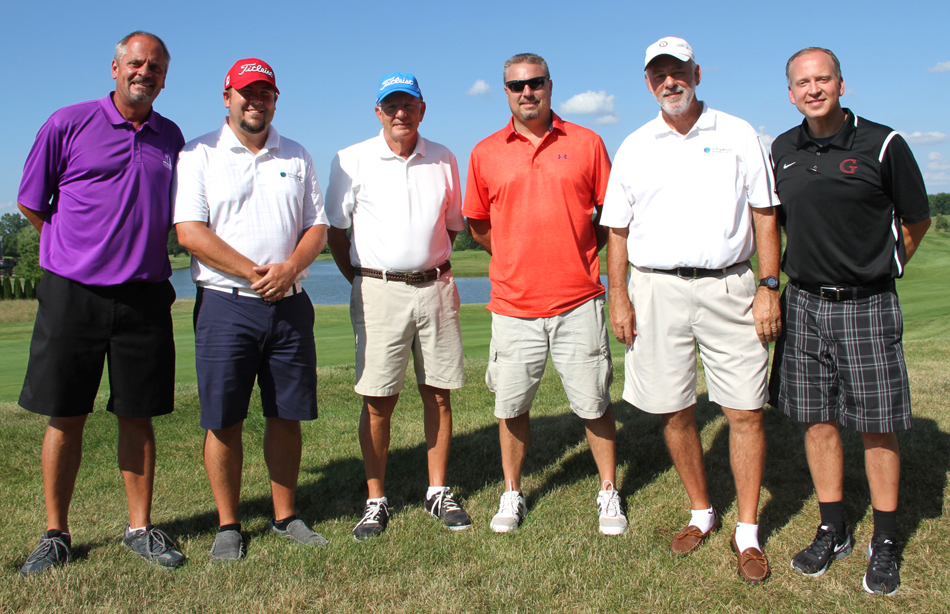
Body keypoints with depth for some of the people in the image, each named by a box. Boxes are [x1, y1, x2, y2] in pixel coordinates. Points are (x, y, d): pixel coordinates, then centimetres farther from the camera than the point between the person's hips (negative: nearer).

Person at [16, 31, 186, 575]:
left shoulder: (171, 138, 11)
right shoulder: (68, 124, 1)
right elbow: (31, 204, 8)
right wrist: (77, 251, 9)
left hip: (144, 295, 2)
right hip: (72, 291, -2)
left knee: (138, 415, 6)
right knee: (65, 416, 4)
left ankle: (141, 527, 18)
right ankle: (56, 534, 18)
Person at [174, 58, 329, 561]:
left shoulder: (297, 158, 15)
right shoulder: (198, 154, 3)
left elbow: (317, 226, 11)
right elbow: (189, 230, -7)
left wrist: (290, 268, -9)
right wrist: (253, 273, -14)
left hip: (290, 305, 3)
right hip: (225, 305, -3)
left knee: (287, 416, 8)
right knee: (224, 421, 1)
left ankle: (285, 515, 22)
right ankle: (228, 525, 16)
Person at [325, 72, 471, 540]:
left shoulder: (443, 160, 9)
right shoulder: (351, 161, 2)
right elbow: (335, 230, 7)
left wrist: (435, 267, 13)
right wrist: (361, 281, 4)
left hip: (436, 288, 3)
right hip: (379, 290, -2)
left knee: (438, 394, 6)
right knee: (378, 400, -2)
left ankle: (438, 492, 20)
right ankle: (376, 501, 12)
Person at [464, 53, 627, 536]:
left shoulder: (586, 143, 4)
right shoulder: (485, 153, 6)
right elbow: (478, 225, 14)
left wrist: (579, 254, 6)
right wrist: (520, 258, 9)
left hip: (579, 303, -1)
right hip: (513, 305, 1)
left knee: (595, 405, 6)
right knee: (511, 406, 9)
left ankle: (608, 494, 25)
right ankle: (512, 494, 28)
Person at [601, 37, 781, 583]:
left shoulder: (738, 135, 6)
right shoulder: (634, 148, 10)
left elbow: (765, 214, 5)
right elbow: (617, 229, 10)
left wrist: (769, 286, -4)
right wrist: (618, 296, 1)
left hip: (729, 286, -1)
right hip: (657, 289, 2)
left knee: (746, 411, -2)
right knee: (673, 412, 7)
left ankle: (748, 531, 13)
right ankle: (702, 512, 27)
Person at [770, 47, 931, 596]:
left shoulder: (882, 144, -6)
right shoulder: (783, 150, 6)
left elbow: (918, 220, 5)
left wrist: (879, 269, 10)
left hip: (866, 306, -3)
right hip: (804, 304, 4)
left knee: (877, 426, 3)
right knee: (818, 420, 8)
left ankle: (885, 543, 18)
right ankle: (833, 531, 23)